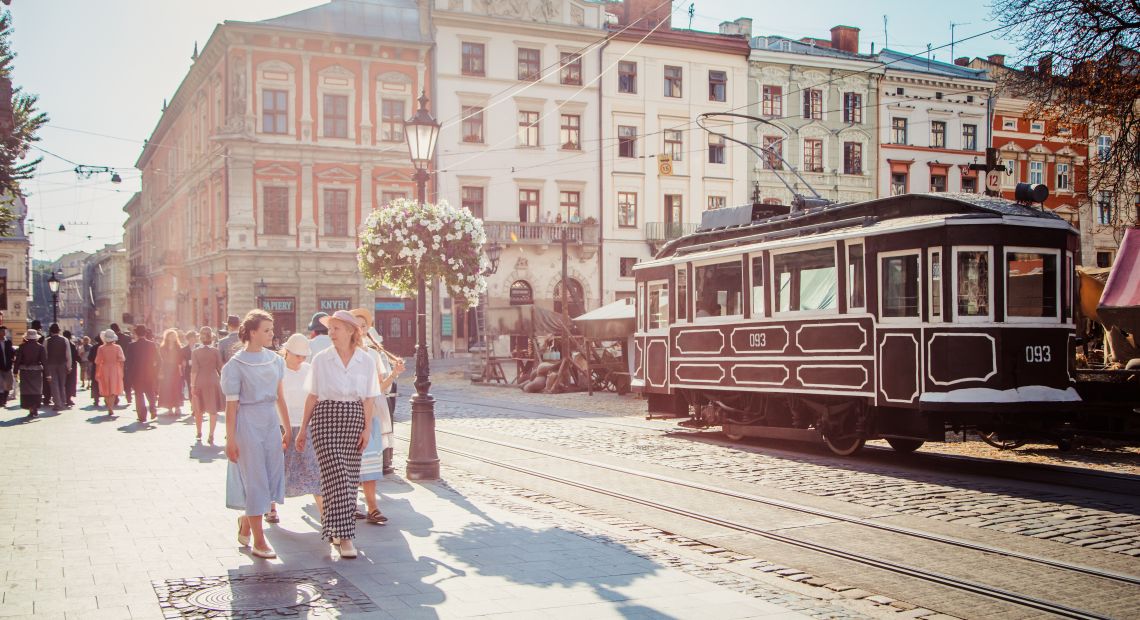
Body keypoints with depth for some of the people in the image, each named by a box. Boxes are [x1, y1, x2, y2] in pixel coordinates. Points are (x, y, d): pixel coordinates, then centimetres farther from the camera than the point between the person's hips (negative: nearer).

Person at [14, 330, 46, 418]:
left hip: (24, 371, 0)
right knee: (37, 390, 10)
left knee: (26, 390, 5)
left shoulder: (22, 346, -3)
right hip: (37, 371, 0)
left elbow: (18, 359, -3)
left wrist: (16, 371, 2)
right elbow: (44, 360, -5)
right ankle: (35, 409, 11)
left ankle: (30, 409, -2)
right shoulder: (40, 347, -4)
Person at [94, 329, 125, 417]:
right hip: (115, 370, 0)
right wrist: (122, 371, 3)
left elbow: (98, 362, -5)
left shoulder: (101, 348, -5)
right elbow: (121, 360, -5)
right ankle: (111, 409, -7)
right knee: (114, 390, 4)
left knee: (106, 391, 13)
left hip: (104, 370, 0)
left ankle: (110, 408, 13)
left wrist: (97, 373, 2)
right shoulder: (117, 348, -4)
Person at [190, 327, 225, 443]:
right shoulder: (216, 351, -4)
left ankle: (199, 434, 24)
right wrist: (221, 379, 13)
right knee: (213, 410, 3)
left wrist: (192, 385, -4)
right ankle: (211, 435, -3)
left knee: (198, 410, 15)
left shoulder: (195, 352, -4)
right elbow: (220, 368, -1)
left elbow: (194, 370, -7)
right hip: (213, 382, 0)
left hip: (199, 382, 1)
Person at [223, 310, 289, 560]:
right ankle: (258, 541, 8)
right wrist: (230, 439, -10)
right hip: (248, 424, -6)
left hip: (271, 422, 6)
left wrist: (287, 428, 14)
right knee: (255, 481, -1)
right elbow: (232, 405, -8)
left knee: (273, 478, 6)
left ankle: (246, 520, 31)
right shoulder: (236, 364, -7)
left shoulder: (275, 360, 9)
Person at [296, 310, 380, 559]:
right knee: (336, 476, -10)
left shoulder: (366, 361, 4)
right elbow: (312, 396, 6)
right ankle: (344, 536, -9)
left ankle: (333, 527, 24)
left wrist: (367, 429, -2)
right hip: (326, 419, -2)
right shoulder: (320, 359, 2)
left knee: (350, 477, 5)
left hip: (354, 420, 2)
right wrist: (303, 428, 6)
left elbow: (368, 399, 5)